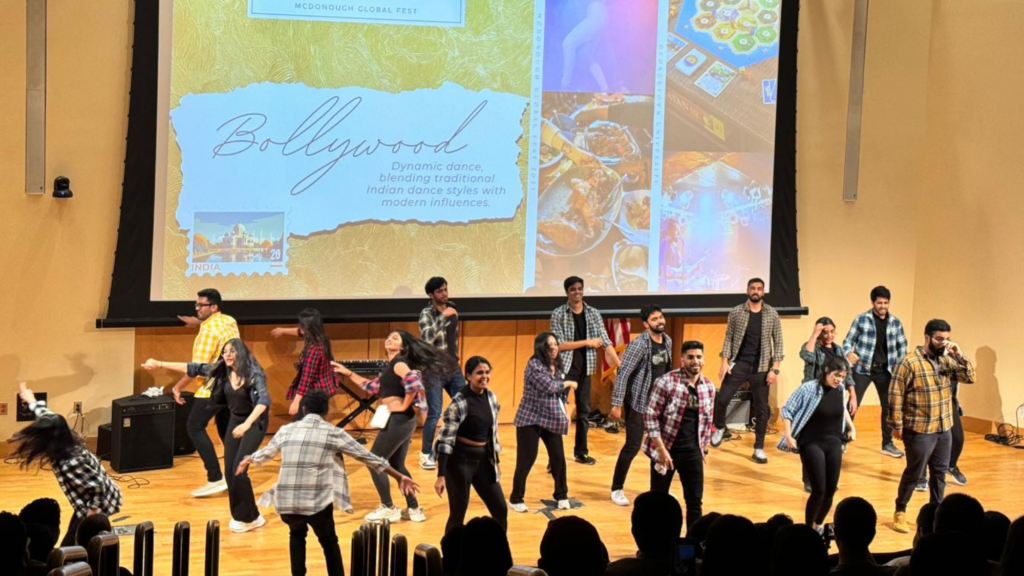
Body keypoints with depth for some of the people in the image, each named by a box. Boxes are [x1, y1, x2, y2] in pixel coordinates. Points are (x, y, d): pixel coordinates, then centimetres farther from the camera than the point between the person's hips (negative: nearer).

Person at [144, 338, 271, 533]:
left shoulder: (254, 374, -23)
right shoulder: (221, 370, -4)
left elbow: (264, 400, -35)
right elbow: (193, 368, -1)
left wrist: (246, 424, -47)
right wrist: (160, 364, -4)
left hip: (254, 423, -7)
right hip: (234, 421, 7)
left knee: (238, 470, -13)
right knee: (229, 471, 3)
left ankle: (249, 518, 0)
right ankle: (241, 515, 16)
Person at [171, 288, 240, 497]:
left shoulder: (208, 330, -18)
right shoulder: (230, 321, 9)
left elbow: (197, 367, -22)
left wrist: (178, 386, -12)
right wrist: (199, 322, 28)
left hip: (214, 387, -9)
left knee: (194, 427, -5)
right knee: (226, 429, 17)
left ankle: (216, 479, -13)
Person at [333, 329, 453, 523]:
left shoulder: (399, 363, -13)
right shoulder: (390, 366, 16)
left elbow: (414, 383, -30)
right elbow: (373, 387, 23)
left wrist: (404, 406, -20)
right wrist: (348, 373, 23)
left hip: (398, 420, -10)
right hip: (400, 421, 10)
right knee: (397, 466, 16)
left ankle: (388, 508, 6)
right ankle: (414, 509, 18)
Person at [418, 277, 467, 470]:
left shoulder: (452, 308, 6)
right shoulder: (427, 314, -13)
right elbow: (427, 337, -30)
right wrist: (443, 317, -32)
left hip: (453, 368, 6)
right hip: (434, 371, -6)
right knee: (434, 413, -6)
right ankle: (426, 454, 7)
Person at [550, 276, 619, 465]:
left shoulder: (593, 313, 3)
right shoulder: (558, 314, -6)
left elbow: (605, 341, -1)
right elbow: (559, 344, -14)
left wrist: (621, 366, -10)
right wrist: (587, 342, -16)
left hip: (584, 368, 4)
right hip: (565, 367, -4)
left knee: (584, 410, 11)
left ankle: (581, 451, 23)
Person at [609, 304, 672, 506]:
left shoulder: (667, 341, 3)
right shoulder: (639, 345, -19)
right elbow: (622, 374, -20)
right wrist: (617, 404, -22)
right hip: (638, 402, -7)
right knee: (633, 446, -4)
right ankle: (617, 489, 11)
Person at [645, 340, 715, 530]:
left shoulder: (709, 387, 3)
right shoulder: (666, 382, -14)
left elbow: (707, 420, 13)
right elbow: (650, 416, -13)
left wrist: (703, 448, 11)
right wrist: (661, 449, -16)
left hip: (692, 451, 4)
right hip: (665, 449, -4)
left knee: (695, 500, 6)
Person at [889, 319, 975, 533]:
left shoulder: (946, 360, 5)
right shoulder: (909, 362, -15)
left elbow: (969, 378, 6)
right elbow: (895, 395, -14)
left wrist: (960, 356, -9)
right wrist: (897, 425, -13)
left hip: (944, 429, 6)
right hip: (920, 430, -6)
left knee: (940, 472, 15)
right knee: (914, 473, 3)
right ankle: (900, 512, 19)